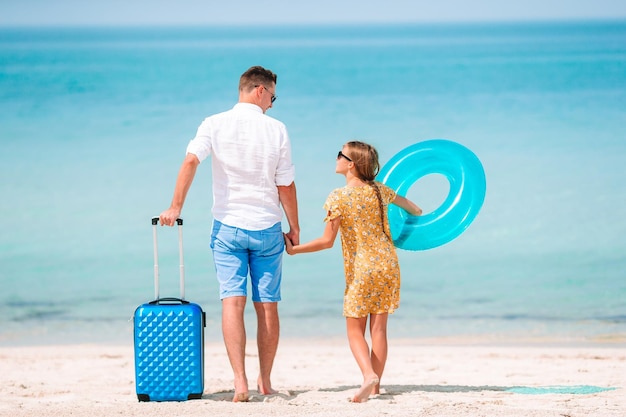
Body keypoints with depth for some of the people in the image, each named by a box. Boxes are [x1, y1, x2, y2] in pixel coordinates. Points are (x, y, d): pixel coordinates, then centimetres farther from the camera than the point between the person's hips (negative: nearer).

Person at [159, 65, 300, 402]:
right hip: (267, 228, 0)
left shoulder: (215, 125, -3)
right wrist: (294, 227, 11)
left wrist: (176, 206, -16)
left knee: (232, 302, -5)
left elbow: (191, 161, -18)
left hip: (228, 226, 0)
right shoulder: (276, 130, -3)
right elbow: (286, 186, 0)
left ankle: (240, 381, -18)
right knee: (267, 306, 9)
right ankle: (265, 381, 17)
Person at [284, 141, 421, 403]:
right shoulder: (378, 190, 5)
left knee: (355, 331, 4)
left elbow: (327, 241, -13)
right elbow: (403, 201, 29)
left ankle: (369, 375, -19)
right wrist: (416, 212, 52)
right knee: (378, 328, 9)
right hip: (388, 265, 5)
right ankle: (375, 386, 9)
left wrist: (294, 249, -1)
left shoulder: (338, 198, -12)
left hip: (361, 272, -5)